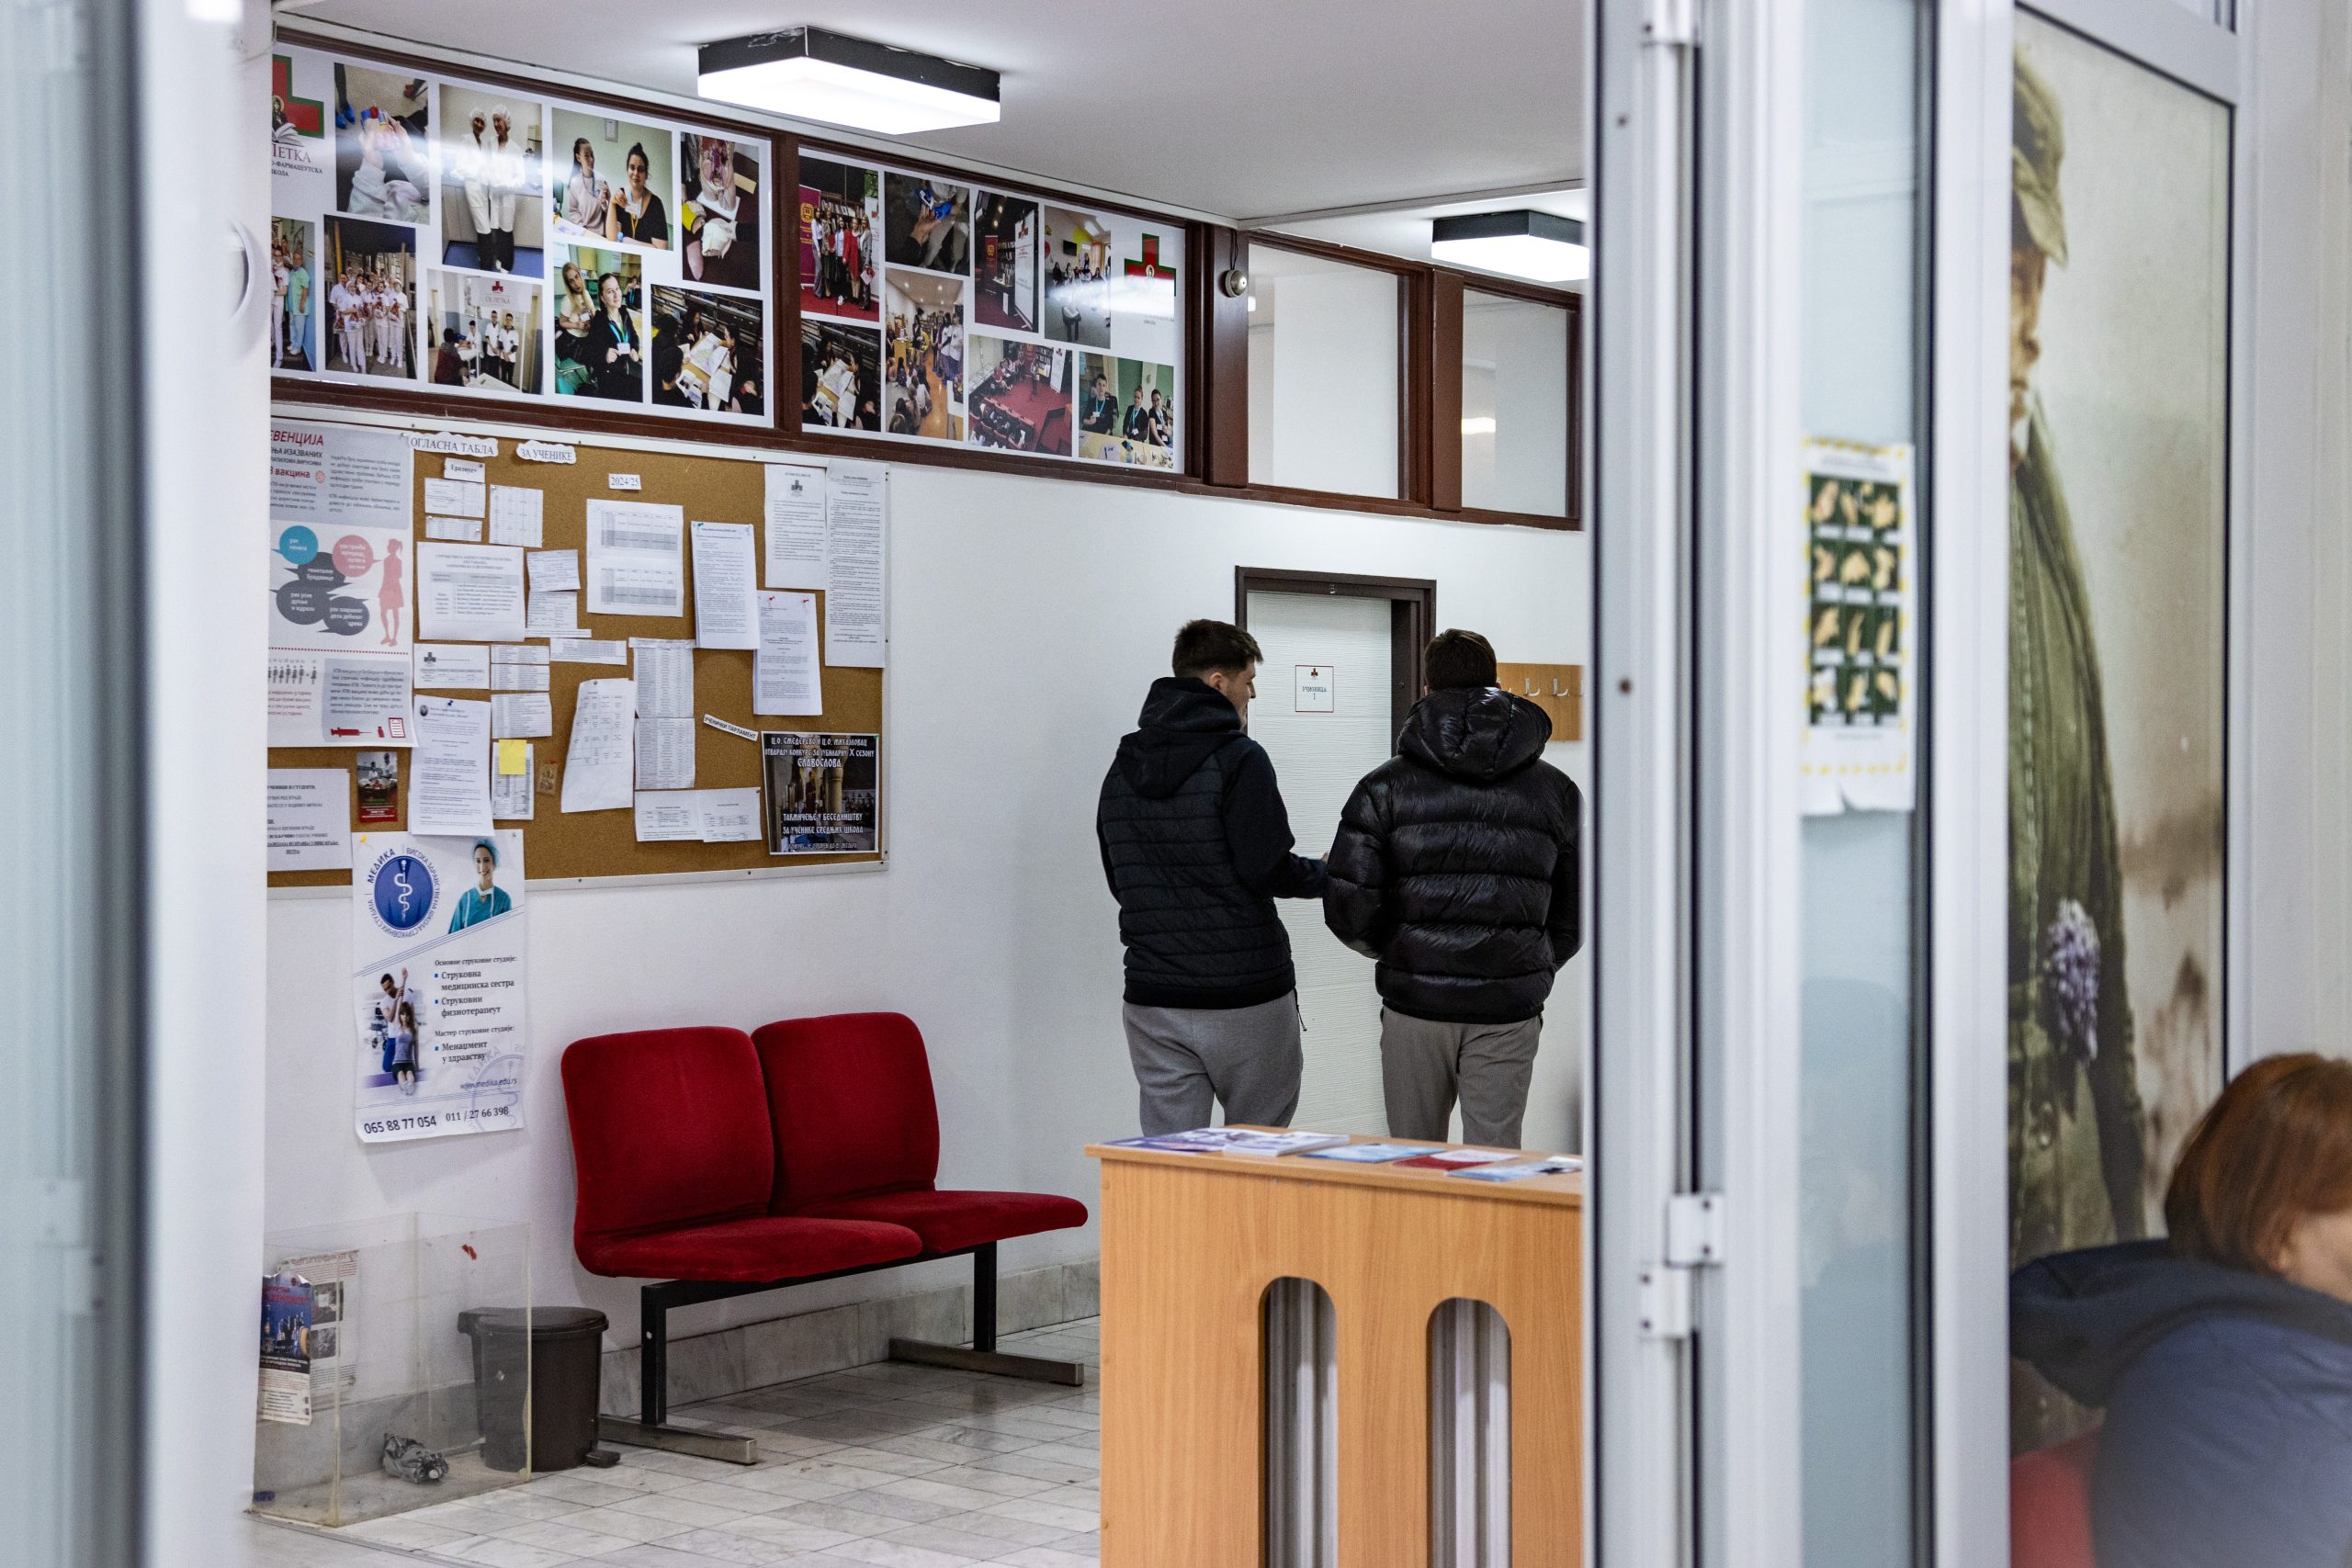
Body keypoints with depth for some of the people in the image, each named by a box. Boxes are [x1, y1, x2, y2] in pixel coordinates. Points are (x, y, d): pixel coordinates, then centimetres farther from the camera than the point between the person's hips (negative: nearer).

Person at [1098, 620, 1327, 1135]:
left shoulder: (1123, 768, 10)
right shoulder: (1239, 759, -11)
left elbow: (1119, 879, 14)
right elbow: (1268, 869, -17)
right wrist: (1323, 874, 2)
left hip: (1153, 1001, 5)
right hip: (1244, 997, -5)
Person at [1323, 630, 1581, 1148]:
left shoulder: (1387, 785, -1)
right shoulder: (1556, 790, 5)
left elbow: (1348, 910, -8)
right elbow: (1574, 917, 8)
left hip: (1415, 1007, -1)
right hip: (1508, 1013, 1)